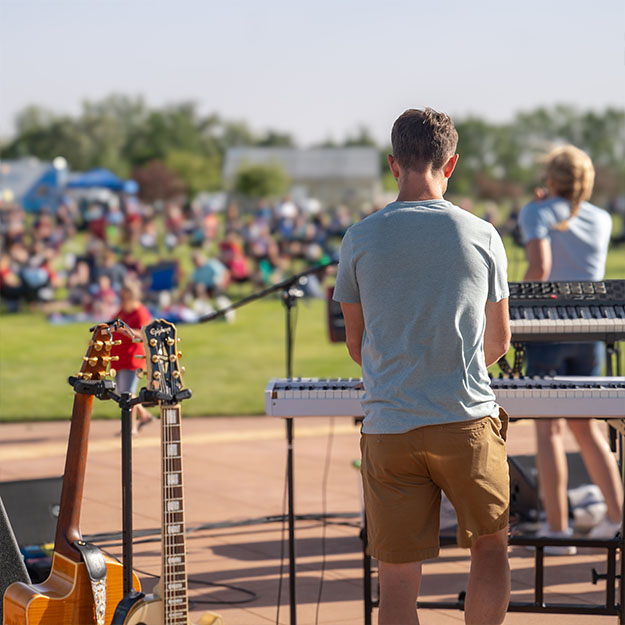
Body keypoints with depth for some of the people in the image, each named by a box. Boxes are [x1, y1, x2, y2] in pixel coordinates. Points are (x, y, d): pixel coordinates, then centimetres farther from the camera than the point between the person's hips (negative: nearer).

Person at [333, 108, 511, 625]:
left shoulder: (360, 238, 0)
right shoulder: (482, 236, 0)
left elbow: (356, 345, 10)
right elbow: (499, 341, 12)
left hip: (389, 427, 0)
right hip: (468, 423, 0)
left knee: (397, 578, 5)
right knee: (490, 546, 20)